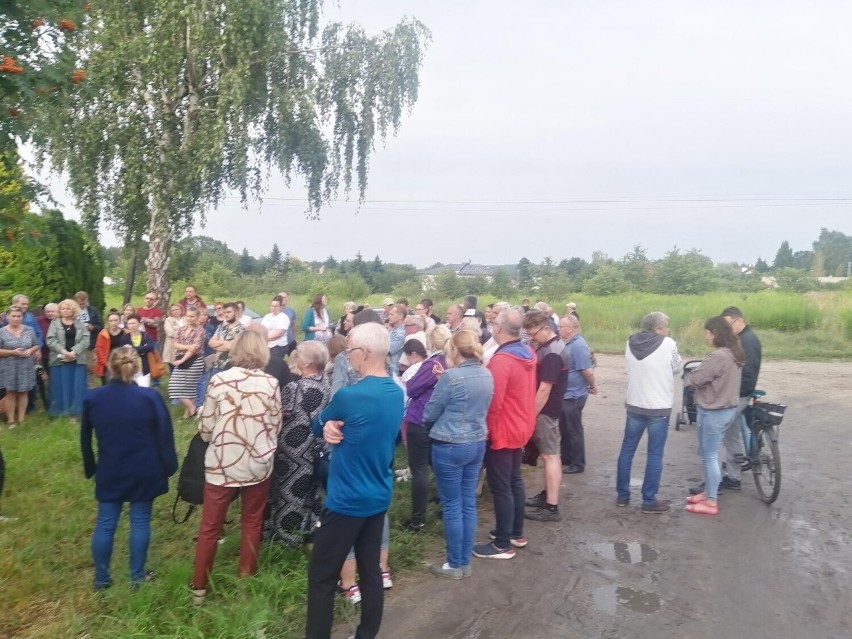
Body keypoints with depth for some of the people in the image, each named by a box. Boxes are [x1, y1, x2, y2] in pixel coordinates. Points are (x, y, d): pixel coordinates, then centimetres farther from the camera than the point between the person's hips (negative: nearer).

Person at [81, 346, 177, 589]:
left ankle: (101, 577, 25)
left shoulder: (92, 398, -6)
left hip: (109, 471, 2)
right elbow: (165, 435, -9)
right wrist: (169, 466, 2)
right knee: (140, 522, 10)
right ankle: (137, 575, 19)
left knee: (105, 523, 13)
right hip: (144, 471, -2)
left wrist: (90, 468, 19)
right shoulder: (149, 396, -14)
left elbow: (85, 439, 7)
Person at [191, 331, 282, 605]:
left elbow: (206, 428, -5)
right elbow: (276, 427, 0)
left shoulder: (219, 380, -10)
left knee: (209, 527, 13)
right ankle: (246, 578, 30)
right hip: (258, 464, 1)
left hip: (221, 464, -1)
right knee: (252, 524, 19)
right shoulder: (271, 383, -7)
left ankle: (199, 587, 22)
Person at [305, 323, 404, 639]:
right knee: (370, 570, 16)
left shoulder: (348, 396, -22)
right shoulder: (397, 393, 2)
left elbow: (317, 426, -4)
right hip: (378, 497, 8)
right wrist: (335, 429, -5)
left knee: (321, 577, 6)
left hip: (347, 500, -8)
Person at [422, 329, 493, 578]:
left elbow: (429, 414, -9)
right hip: (477, 444, 7)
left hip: (450, 447, -7)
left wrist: (430, 426, 14)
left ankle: (455, 565, 16)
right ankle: (466, 562, 24)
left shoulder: (451, 377, -19)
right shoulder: (487, 376, 2)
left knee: (452, 506, 5)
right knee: (468, 503, 14)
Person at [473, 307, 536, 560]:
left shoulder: (501, 360, -27)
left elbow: (493, 402, -26)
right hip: (520, 427, 9)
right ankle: (516, 533, 33)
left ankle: (503, 545, 12)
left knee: (501, 487, 1)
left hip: (502, 432, -9)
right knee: (514, 481, 20)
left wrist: (486, 431, -13)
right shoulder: (528, 353, 1)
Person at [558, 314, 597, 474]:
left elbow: (588, 371, -24)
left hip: (574, 396, -9)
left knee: (574, 431, 3)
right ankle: (566, 459, 32)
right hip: (566, 394, 9)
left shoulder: (578, 345, -22)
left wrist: (592, 386, -8)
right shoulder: (570, 343, 8)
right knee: (565, 429, 19)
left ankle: (577, 464, 16)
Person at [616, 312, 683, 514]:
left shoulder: (630, 343, 1)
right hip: (659, 407, -4)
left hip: (634, 405, 5)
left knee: (627, 450, 13)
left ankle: (622, 495, 20)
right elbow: (677, 369, 0)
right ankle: (649, 501, 9)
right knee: (655, 454, 4)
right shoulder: (668, 344, -13)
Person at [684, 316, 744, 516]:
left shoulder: (718, 356, -25)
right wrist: (700, 373, -1)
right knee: (707, 454, 21)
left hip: (713, 412, -10)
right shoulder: (735, 354, 6)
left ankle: (711, 503, 11)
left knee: (709, 456, 2)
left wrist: (684, 375, 1)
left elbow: (695, 379, -18)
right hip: (727, 408, 10)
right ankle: (708, 492, 32)